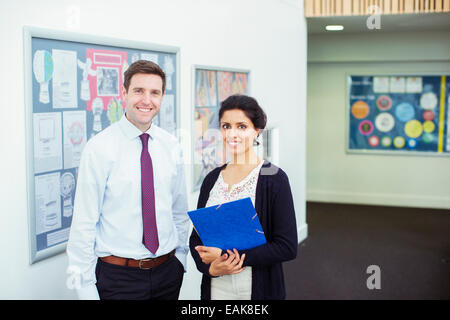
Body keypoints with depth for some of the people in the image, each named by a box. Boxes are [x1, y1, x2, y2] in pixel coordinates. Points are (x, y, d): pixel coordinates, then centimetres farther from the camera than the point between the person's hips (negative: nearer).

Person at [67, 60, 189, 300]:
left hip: (168, 271, 4)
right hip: (118, 277, -4)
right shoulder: (99, 148, -11)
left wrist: (180, 257, 11)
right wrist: (85, 286, -11)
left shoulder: (171, 146, 3)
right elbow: (84, 222, -11)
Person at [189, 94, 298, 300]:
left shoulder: (274, 179, -10)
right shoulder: (212, 179, 4)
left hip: (259, 289, -3)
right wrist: (210, 266, -13)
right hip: (216, 288, 4)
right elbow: (196, 236, 7)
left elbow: (287, 247, -15)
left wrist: (225, 255, -17)